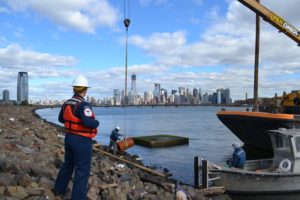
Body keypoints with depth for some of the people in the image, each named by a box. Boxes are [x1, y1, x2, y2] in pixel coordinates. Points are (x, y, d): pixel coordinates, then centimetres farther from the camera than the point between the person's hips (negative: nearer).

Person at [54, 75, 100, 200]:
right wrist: (96, 123, -13)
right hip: (82, 141, -9)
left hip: (69, 138, 9)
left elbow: (61, 119, 20)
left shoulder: (66, 103, 5)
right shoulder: (83, 105, -22)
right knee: (82, 171, 3)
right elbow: (89, 123, -34)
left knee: (67, 164, 26)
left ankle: (59, 190, 42)